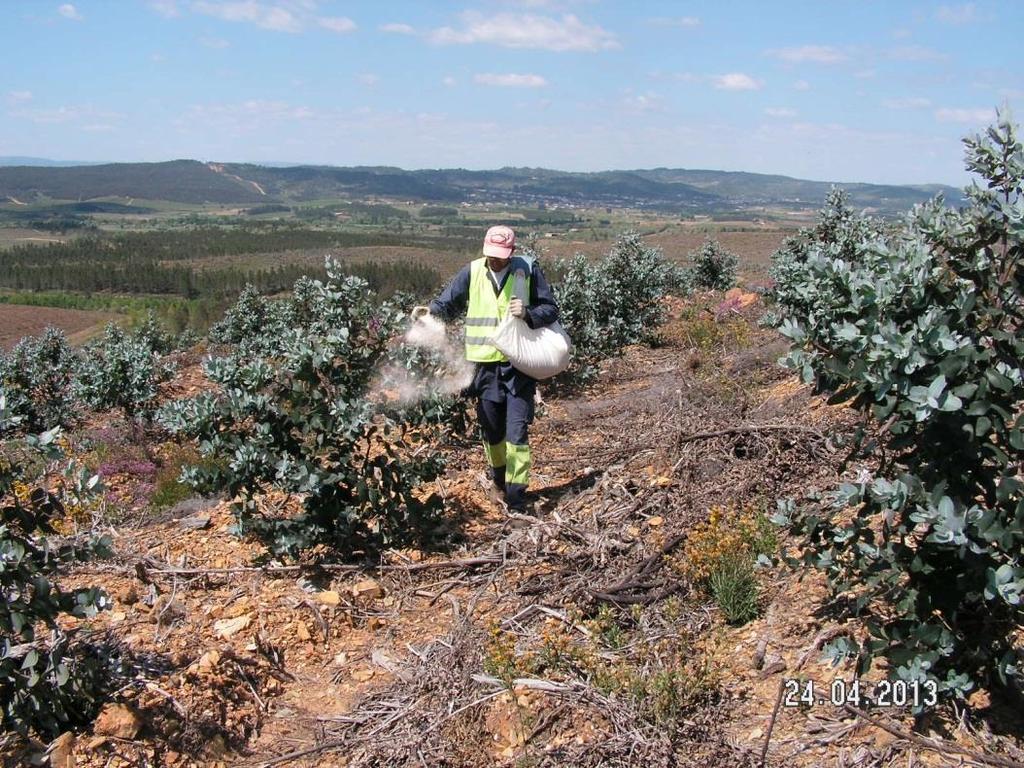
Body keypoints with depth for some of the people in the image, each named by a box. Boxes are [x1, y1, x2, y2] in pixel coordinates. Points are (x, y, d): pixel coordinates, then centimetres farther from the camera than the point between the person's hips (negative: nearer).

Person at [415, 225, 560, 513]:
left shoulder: (528, 270, -5)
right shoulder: (472, 272, -1)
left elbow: (551, 310, -2)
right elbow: (448, 303, 4)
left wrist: (528, 314, -20)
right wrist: (430, 311, -17)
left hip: (519, 365, -2)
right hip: (485, 365, 3)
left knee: (517, 432, -4)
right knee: (491, 430, 14)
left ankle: (517, 499, 3)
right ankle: (499, 480, 40)